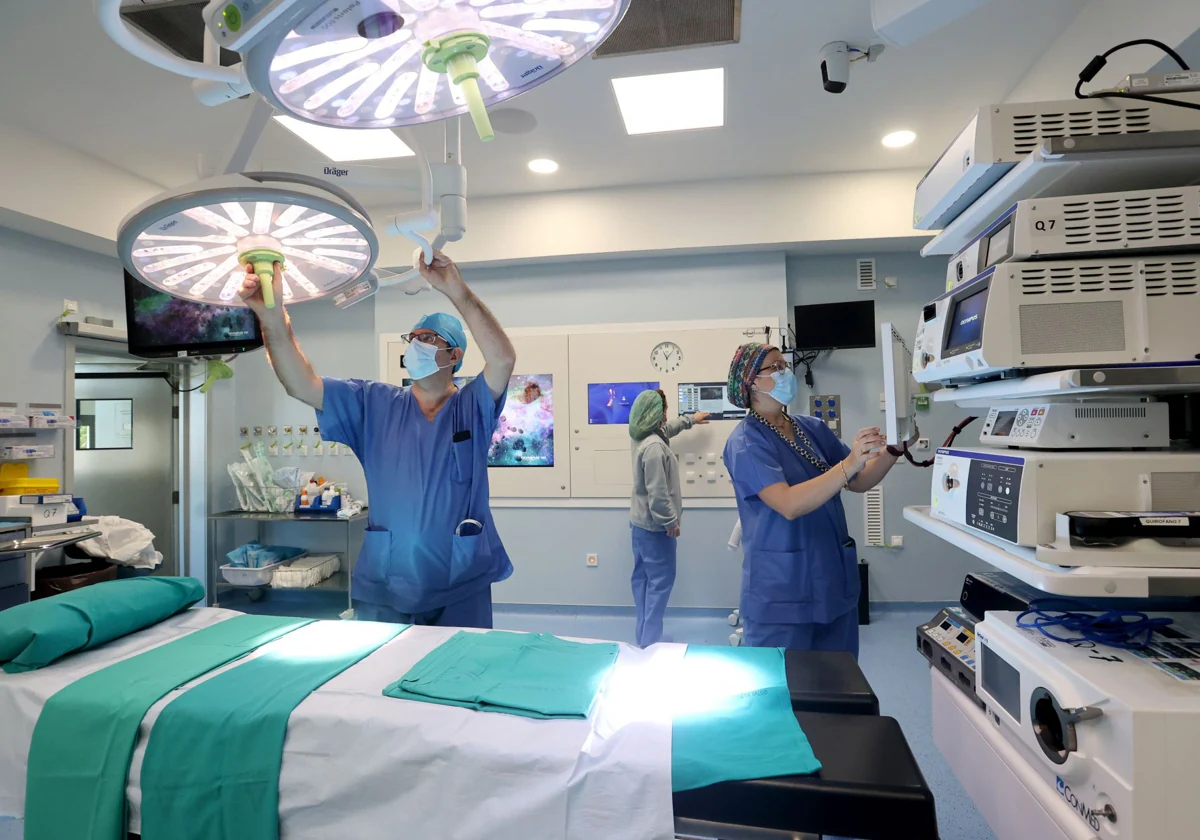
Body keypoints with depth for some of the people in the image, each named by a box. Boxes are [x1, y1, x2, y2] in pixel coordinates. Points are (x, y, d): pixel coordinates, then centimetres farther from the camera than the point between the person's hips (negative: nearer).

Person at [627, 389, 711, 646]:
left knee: (642, 577, 15)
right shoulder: (654, 447, -25)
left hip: (640, 521, 10)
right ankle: (650, 640, 6)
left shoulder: (643, 438, 5)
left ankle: (644, 636, 26)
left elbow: (666, 429, 30)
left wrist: (690, 420, 39)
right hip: (655, 525, -10)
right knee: (660, 580, -1)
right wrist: (671, 521, -17)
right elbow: (657, 492, -27)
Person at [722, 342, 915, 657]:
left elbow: (860, 482, 10)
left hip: (834, 582, 6)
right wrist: (849, 463, -32)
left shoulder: (813, 428, 7)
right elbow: (789, 505, -25)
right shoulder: (746, 442, -12)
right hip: (781, 593, -6)